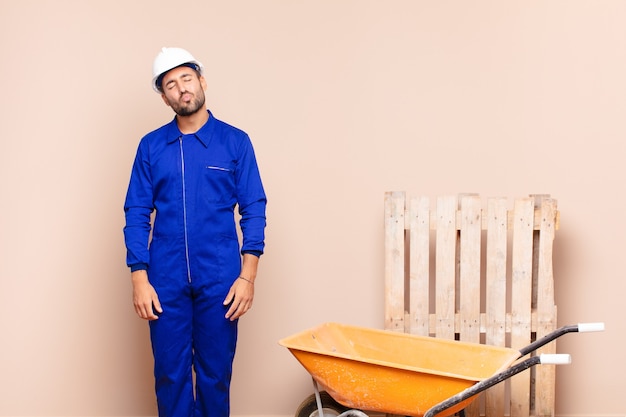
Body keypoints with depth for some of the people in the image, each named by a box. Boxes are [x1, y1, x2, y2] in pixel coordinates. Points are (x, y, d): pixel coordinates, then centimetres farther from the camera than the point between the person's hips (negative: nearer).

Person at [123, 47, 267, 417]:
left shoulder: (235, 142, 1)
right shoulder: (151, 146, 5)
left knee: (216, 372, 6)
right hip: (166, 279, 1)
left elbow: (254, 211, 0)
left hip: (220, 278, -1)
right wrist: (139, 279, -5)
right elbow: (137, 214, 3)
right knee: (170, 373, 6)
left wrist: (248, 277, -7)